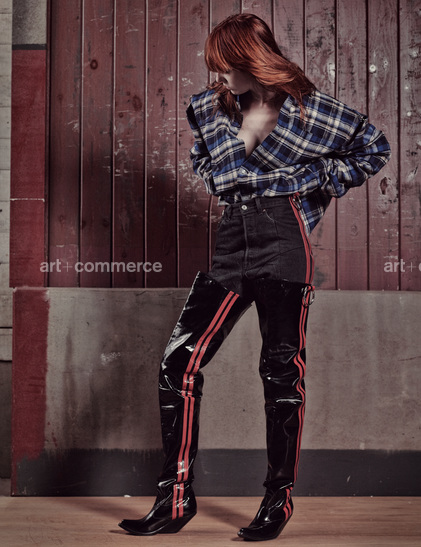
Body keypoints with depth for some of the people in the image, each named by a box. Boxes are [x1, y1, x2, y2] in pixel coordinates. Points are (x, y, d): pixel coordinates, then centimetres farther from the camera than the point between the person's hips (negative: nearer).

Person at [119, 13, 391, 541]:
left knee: (281, 369, -2)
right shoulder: (212, 107, 13)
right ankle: (175, 499, 3)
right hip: (232, 240, 5)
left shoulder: (307, 107, 0)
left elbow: (374, 147, 11)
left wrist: (318, 185, 5)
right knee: (179, 359, -5)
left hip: (283, 241, -5)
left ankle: (278, 501, 11)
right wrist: (243, 133, 7)